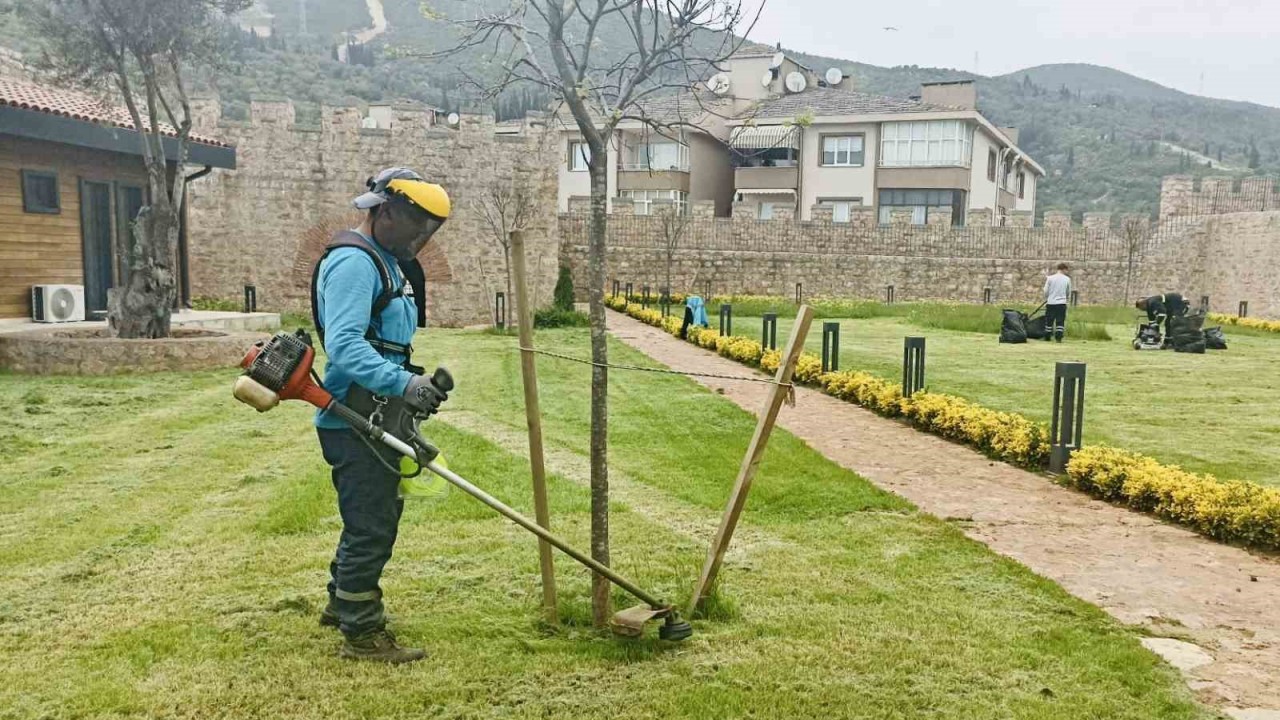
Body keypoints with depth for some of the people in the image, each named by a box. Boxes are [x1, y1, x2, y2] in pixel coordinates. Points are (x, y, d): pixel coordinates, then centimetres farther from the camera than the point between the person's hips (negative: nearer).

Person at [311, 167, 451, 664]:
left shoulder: (385, 261, 17)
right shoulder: (353, 262, -17)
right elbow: (344, 345, -30)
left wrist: (413, 388, 15)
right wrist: (403, 382, -40)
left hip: (377, 419, 11)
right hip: (355, 422, -11)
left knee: (379, 516, 22)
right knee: (371, 526, -1)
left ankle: (343, 602, 40)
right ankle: (361, 634, 12)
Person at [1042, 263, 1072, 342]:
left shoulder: (1050, 278, -3)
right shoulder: (1067, 279, 0)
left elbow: (1046, 291, 0)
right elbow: (1069, 292, 11)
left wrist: (1046, 299, 19)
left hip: (1051, 303, 0)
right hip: (1062, 303, 0)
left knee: (1049, 321, 8)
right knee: (1060, 321, 2)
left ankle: (1047, 337, 12)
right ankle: (1058, 337, -4)